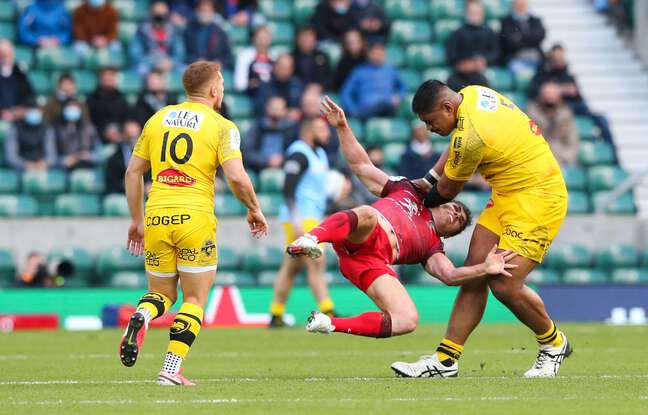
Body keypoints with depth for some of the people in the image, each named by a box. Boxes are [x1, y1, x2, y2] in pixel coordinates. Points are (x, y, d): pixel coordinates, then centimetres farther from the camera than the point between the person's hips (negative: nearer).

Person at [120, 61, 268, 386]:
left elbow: (133, 171, 13)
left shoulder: (157, 119, 12)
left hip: (156, 216, 4)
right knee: (194, 299, 8)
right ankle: (171, 369, -3)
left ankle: (140, 318, -16)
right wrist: (254, 209, 4)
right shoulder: (222, 127, -2)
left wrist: (136, 219, 21)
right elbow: (236, 177, -13)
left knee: (162, 294, 18)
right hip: (195, 217, -4)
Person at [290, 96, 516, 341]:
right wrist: (342, 127, 16)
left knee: (407, 321, -23)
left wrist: (485, 269, -6)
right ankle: (310, 239, -63)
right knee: (368, 215, -37)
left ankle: (330, 325, -16)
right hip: (358, 238, -2)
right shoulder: (408, 192, 32)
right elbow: (361, 165, 28)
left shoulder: (432, 246, 32)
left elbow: (449, 275, 11)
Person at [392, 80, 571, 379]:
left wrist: (424, 201, 14)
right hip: (507, 196, 10)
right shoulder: (472, 94, 1)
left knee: (504, 285, -14)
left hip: (537, 198, -10)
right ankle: (445, 359, 0)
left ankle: (553, 344, 12)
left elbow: (447, 191, -7)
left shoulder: (471, 137, -25)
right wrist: (428, 180, 19)